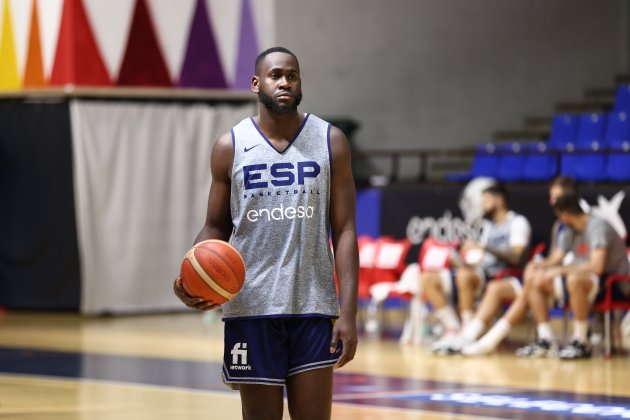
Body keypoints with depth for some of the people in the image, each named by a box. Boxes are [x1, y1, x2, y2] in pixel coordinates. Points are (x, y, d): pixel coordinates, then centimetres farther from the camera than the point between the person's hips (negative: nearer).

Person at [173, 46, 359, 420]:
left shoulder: (331, 141, 2)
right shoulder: (230, 146, 3)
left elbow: (344, 231, 0)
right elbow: (217, 227, 10)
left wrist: (348, 313, -8)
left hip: (313, 305, 0)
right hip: (251, 305, 0)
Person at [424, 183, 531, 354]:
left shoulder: (517, 222, 2)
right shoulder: (491, 228, 27)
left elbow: (516, 257, -13)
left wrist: (484, 248, -21)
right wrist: (467, 263, 0)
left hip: (502, 276, -9)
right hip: (482, 273, 9)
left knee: (464, 275, -39)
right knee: (429, 279, -6)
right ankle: (453, 330, -16)